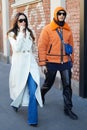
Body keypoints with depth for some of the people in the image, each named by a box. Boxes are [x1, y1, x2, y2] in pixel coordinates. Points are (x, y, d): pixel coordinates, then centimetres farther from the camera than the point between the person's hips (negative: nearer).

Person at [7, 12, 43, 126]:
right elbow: (16, 48, -16)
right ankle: (16, 103, 48)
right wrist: (21, 33, -14)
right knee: (20, 87, 13)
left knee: (33, 91, -8)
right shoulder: (12, 34, -1)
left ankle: (33, 119, -3)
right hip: (19, 64, -2)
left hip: (31, 63, 3)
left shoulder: (29, 33, 12)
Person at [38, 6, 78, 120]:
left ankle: (68, 108, 14)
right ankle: (41, 95, 45)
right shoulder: (47, 29, -7)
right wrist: (42, 63, -12)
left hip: (65, 63, 3)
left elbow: (71, 45, 13)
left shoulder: (68, 30, 5)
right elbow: (41, 47, -9)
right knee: (48, 83, 14)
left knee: (67, 86, 3)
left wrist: (71, 60, 14)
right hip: (51, 63, -3)